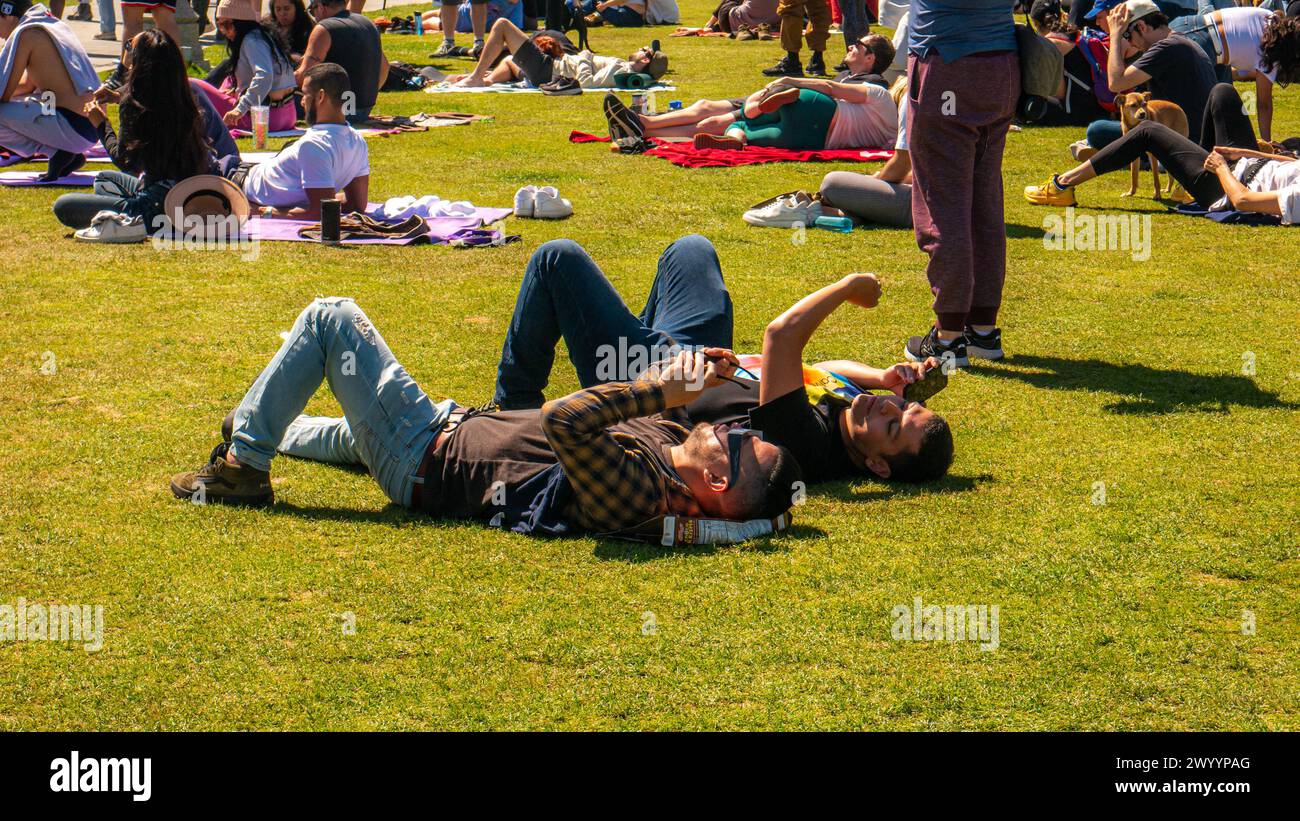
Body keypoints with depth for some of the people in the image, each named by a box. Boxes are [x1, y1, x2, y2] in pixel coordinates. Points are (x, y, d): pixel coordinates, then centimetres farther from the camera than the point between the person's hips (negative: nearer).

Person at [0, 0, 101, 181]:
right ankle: (69, 154, 12)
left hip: (74, 130, -9)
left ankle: (57, 153, -6)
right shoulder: (54, 24, 19)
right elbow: (28, 86, 28)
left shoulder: (24, 34, -9)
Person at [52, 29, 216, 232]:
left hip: (159, 204, -8)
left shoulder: (134, 104, -18)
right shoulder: (182, 99, 2)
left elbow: (124, 160, -10)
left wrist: (101, 123, 4)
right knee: (103, 179, 34)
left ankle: (134, 222, -11)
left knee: (63, 206, -5)